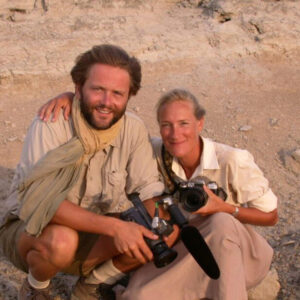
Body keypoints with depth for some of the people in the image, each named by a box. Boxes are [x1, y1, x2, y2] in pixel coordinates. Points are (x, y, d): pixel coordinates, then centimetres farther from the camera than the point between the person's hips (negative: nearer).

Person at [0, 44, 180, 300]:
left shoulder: (134, 129, -10)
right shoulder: (50, 125, -23)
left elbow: (149, 189, -9)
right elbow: (40, 201, -32)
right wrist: (114, 226, -40)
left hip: (93, 231, 4)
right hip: (30, 230, -3)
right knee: (60, 241, -38)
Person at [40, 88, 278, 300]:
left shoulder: (232, 161, -20)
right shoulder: (158, 152, -12)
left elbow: (270, 216, -8)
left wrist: (223, 208, -24)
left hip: (241, 254, -1)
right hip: (188, 253, 2)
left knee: (221, 223, -37)